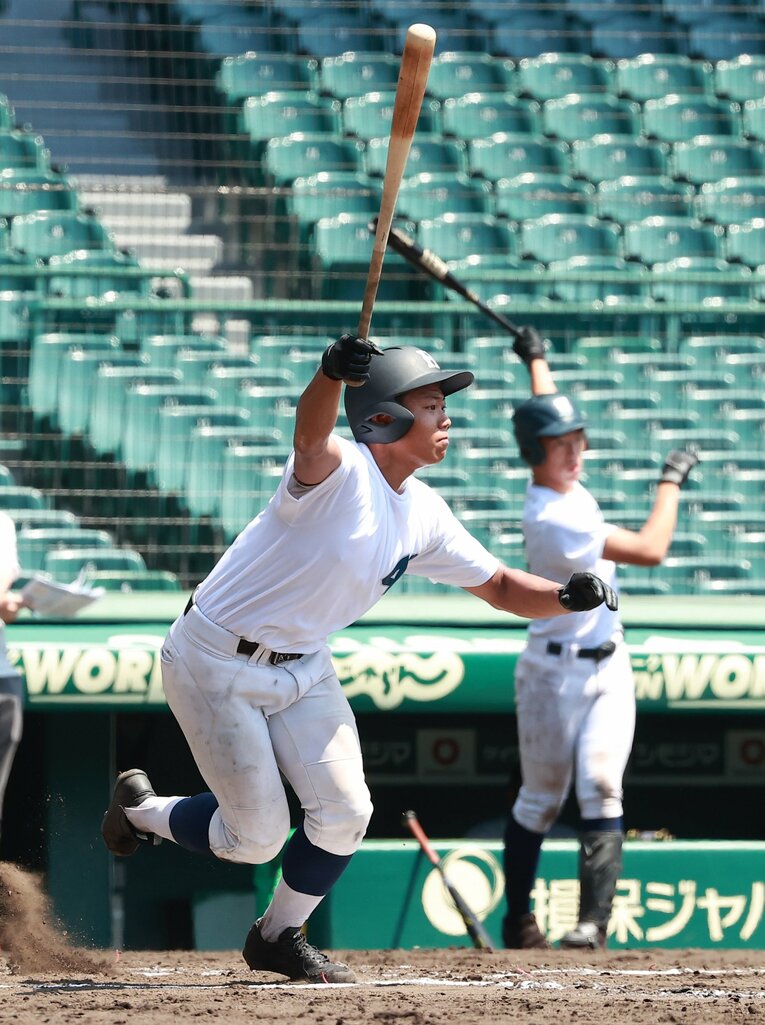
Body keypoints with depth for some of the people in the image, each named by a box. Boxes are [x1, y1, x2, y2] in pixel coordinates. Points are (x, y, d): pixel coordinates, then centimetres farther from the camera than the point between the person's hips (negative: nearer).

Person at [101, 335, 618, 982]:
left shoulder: (425, 516, 0)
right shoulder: (338, 472, -25)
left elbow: (501, 587, 6)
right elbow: (312, 433, -49)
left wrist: (567, 598, -16)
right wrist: (332, 374, -72)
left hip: (303, 667, 7)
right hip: (216, 664, -7)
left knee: (344, 813, -1)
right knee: (258, 835, -2)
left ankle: (278, 938, 23)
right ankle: (141, 808, 27)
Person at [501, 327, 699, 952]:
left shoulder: (558, 483, 4)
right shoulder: (553, 519, -21)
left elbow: (549, 411, 26)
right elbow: (651, 550, -19)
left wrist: (537, 361, 40)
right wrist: (671, 482, -6)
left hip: (607, 666, 7)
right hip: (555, 672, -7)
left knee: (599, 790, -10)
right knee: (541, 802, 3)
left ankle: (593, 921, -19)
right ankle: (518, 919, 18)